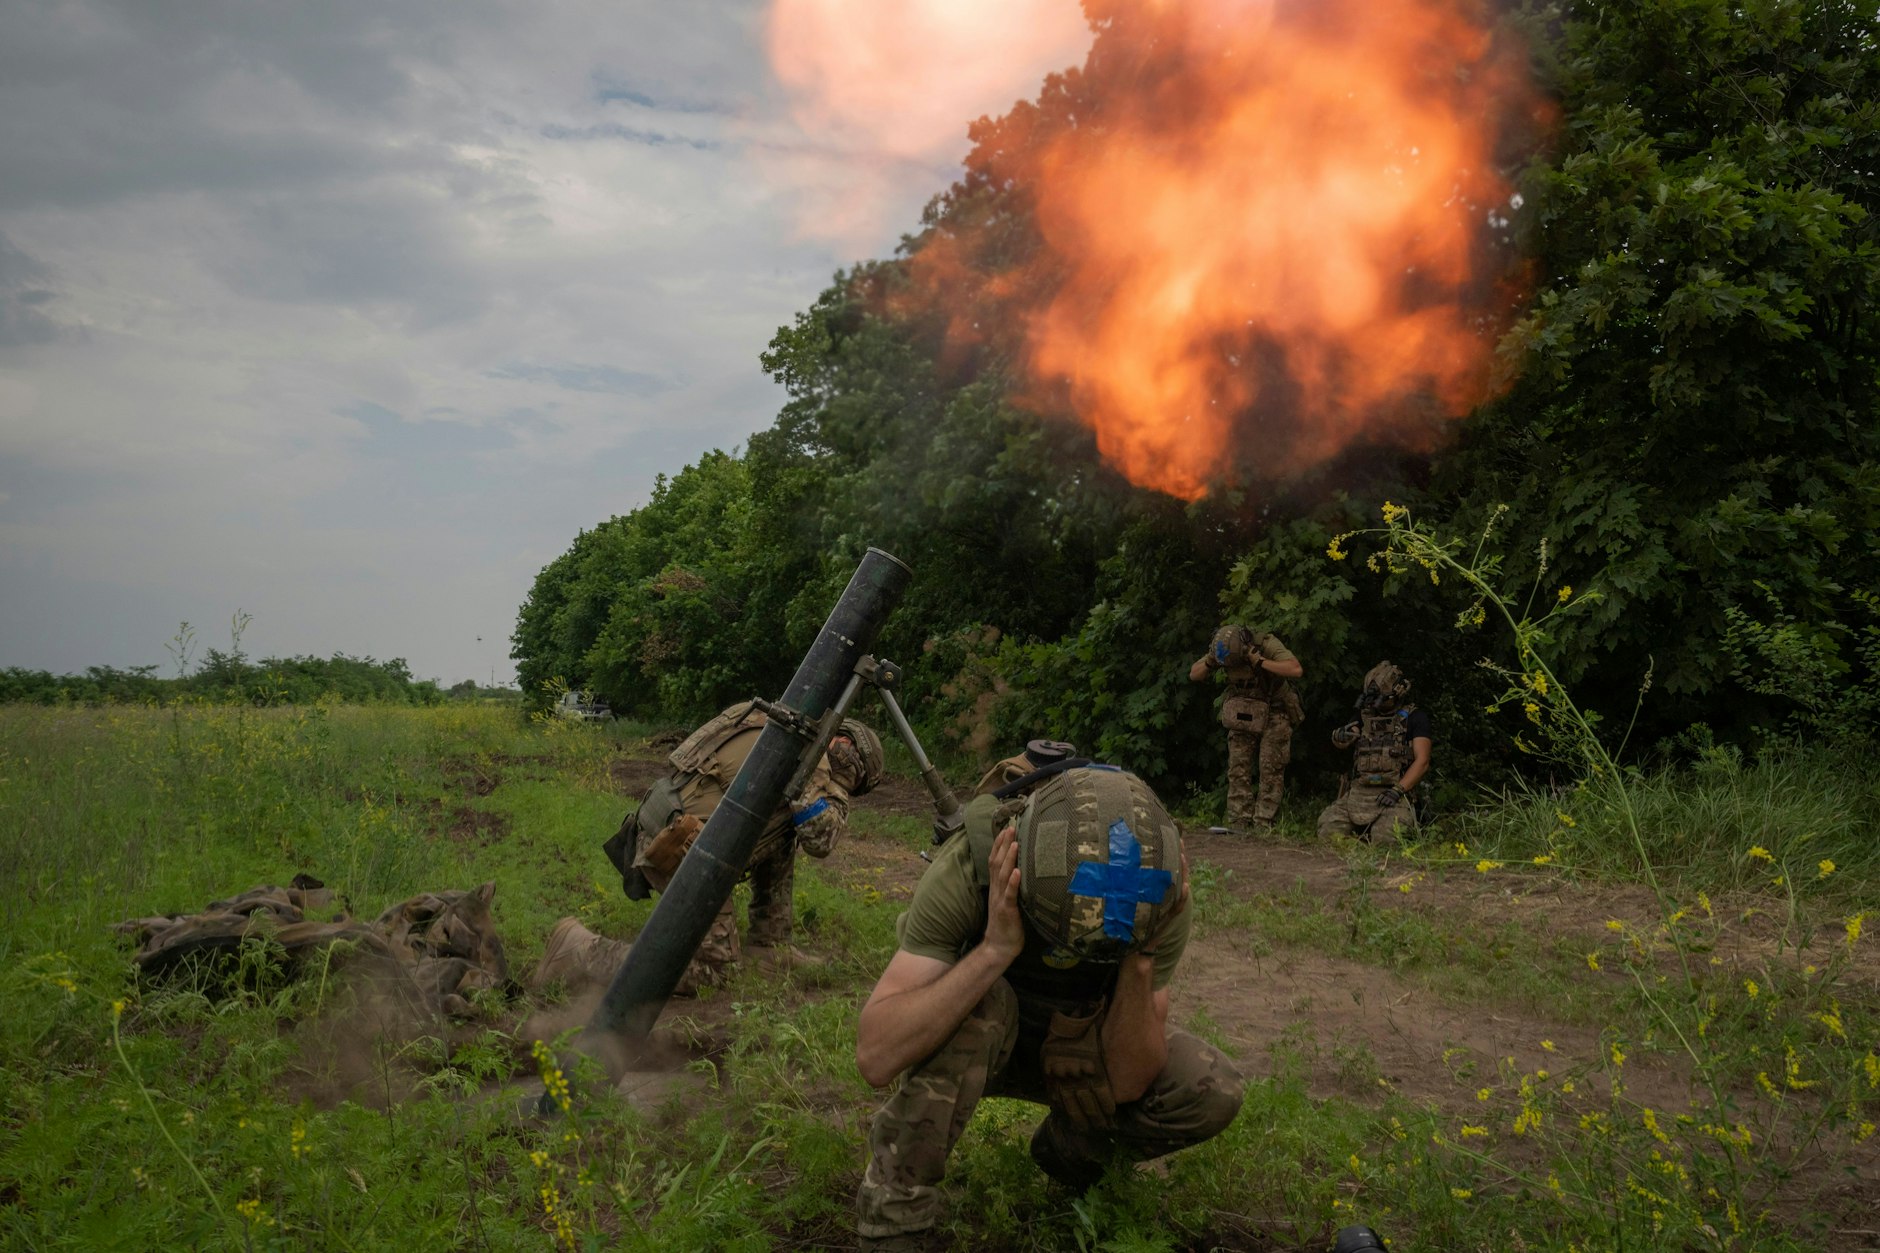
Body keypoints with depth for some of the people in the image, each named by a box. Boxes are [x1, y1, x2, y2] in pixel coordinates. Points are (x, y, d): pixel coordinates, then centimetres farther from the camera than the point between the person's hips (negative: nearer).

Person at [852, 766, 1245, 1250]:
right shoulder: (969, 868, -35)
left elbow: (1127, 1082, -25)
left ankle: (1073, 1147, 10)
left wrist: (1140, 961, -40)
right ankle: (894, 1211, -20)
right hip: (970, 1045, -3)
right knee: (981, 1003, -37)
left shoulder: (1159, 897, -27)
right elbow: (876, 1055, -42)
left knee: (1213, 1092, -20)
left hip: (1075, 1052, 3)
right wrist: (995, 949, -50)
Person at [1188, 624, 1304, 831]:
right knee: (1238, 769, -3)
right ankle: (1239, 824, -1)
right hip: (1244, 715, 4)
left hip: (1274, 715, -4)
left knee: (1270, 770, -9)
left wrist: (1260, 662, -39)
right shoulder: (1223, 649, -12)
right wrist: (1210, 663, -24)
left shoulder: (1267, 644, -25)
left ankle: (1262, 823, -7)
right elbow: (1194, 675, -4)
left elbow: (1296, 669, -36)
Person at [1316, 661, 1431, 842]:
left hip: (1393, 794, -4)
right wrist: (1339, 737, -21)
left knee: (1384, 836, -30)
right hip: (1358, 792, 4)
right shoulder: (1365, 716, 18)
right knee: (1328, 829, -20)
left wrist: (1398, 790, -15)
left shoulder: (1414, 718, 4)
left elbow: (1422, 761, -3)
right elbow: (1341, 743, 5)